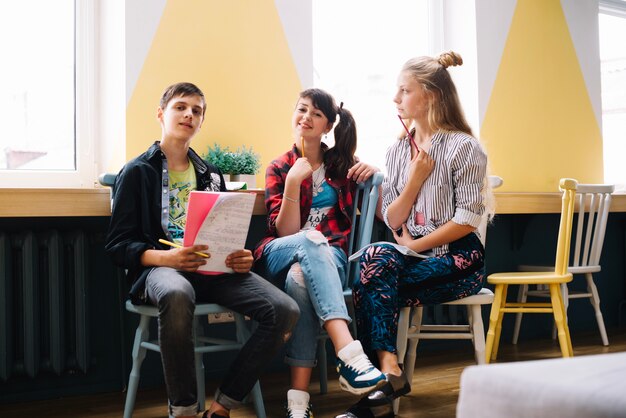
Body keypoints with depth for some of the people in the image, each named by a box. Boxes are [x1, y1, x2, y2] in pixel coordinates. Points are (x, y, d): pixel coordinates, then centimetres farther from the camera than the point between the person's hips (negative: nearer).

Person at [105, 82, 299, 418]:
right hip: (160, 268, -4)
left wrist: (240, 258, -3)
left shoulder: (211, 175, 24)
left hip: (214, 269, 5)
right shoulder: (137, 172, 8)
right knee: (177, 294, -44)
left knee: (285, 310, -23)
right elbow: (118, 244, 1)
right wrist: (165, 257, -18)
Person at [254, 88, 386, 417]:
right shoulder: (279, 169, 11)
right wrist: (293, 183, -14)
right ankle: (349, 353, -52)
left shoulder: (341, 163, 14)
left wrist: (373, 174, -2)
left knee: (300, 277, -37)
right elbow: (286, 232, -1)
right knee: (311, 240, -37)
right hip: (280, 257, 0)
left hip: (329, 256, 1)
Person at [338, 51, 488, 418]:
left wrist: (415, 245, -13)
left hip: (458, 259, -5)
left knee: (376, 262, -28)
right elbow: (392, 220, 5)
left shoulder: (463, 147, -6)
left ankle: (386, 374, -24)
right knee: (377, 260, -29)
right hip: (414, 255, 5)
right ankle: (388, 372, -29)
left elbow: (468, 220, -12)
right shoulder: (397, 150, 12)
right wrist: (415, 179, -9)